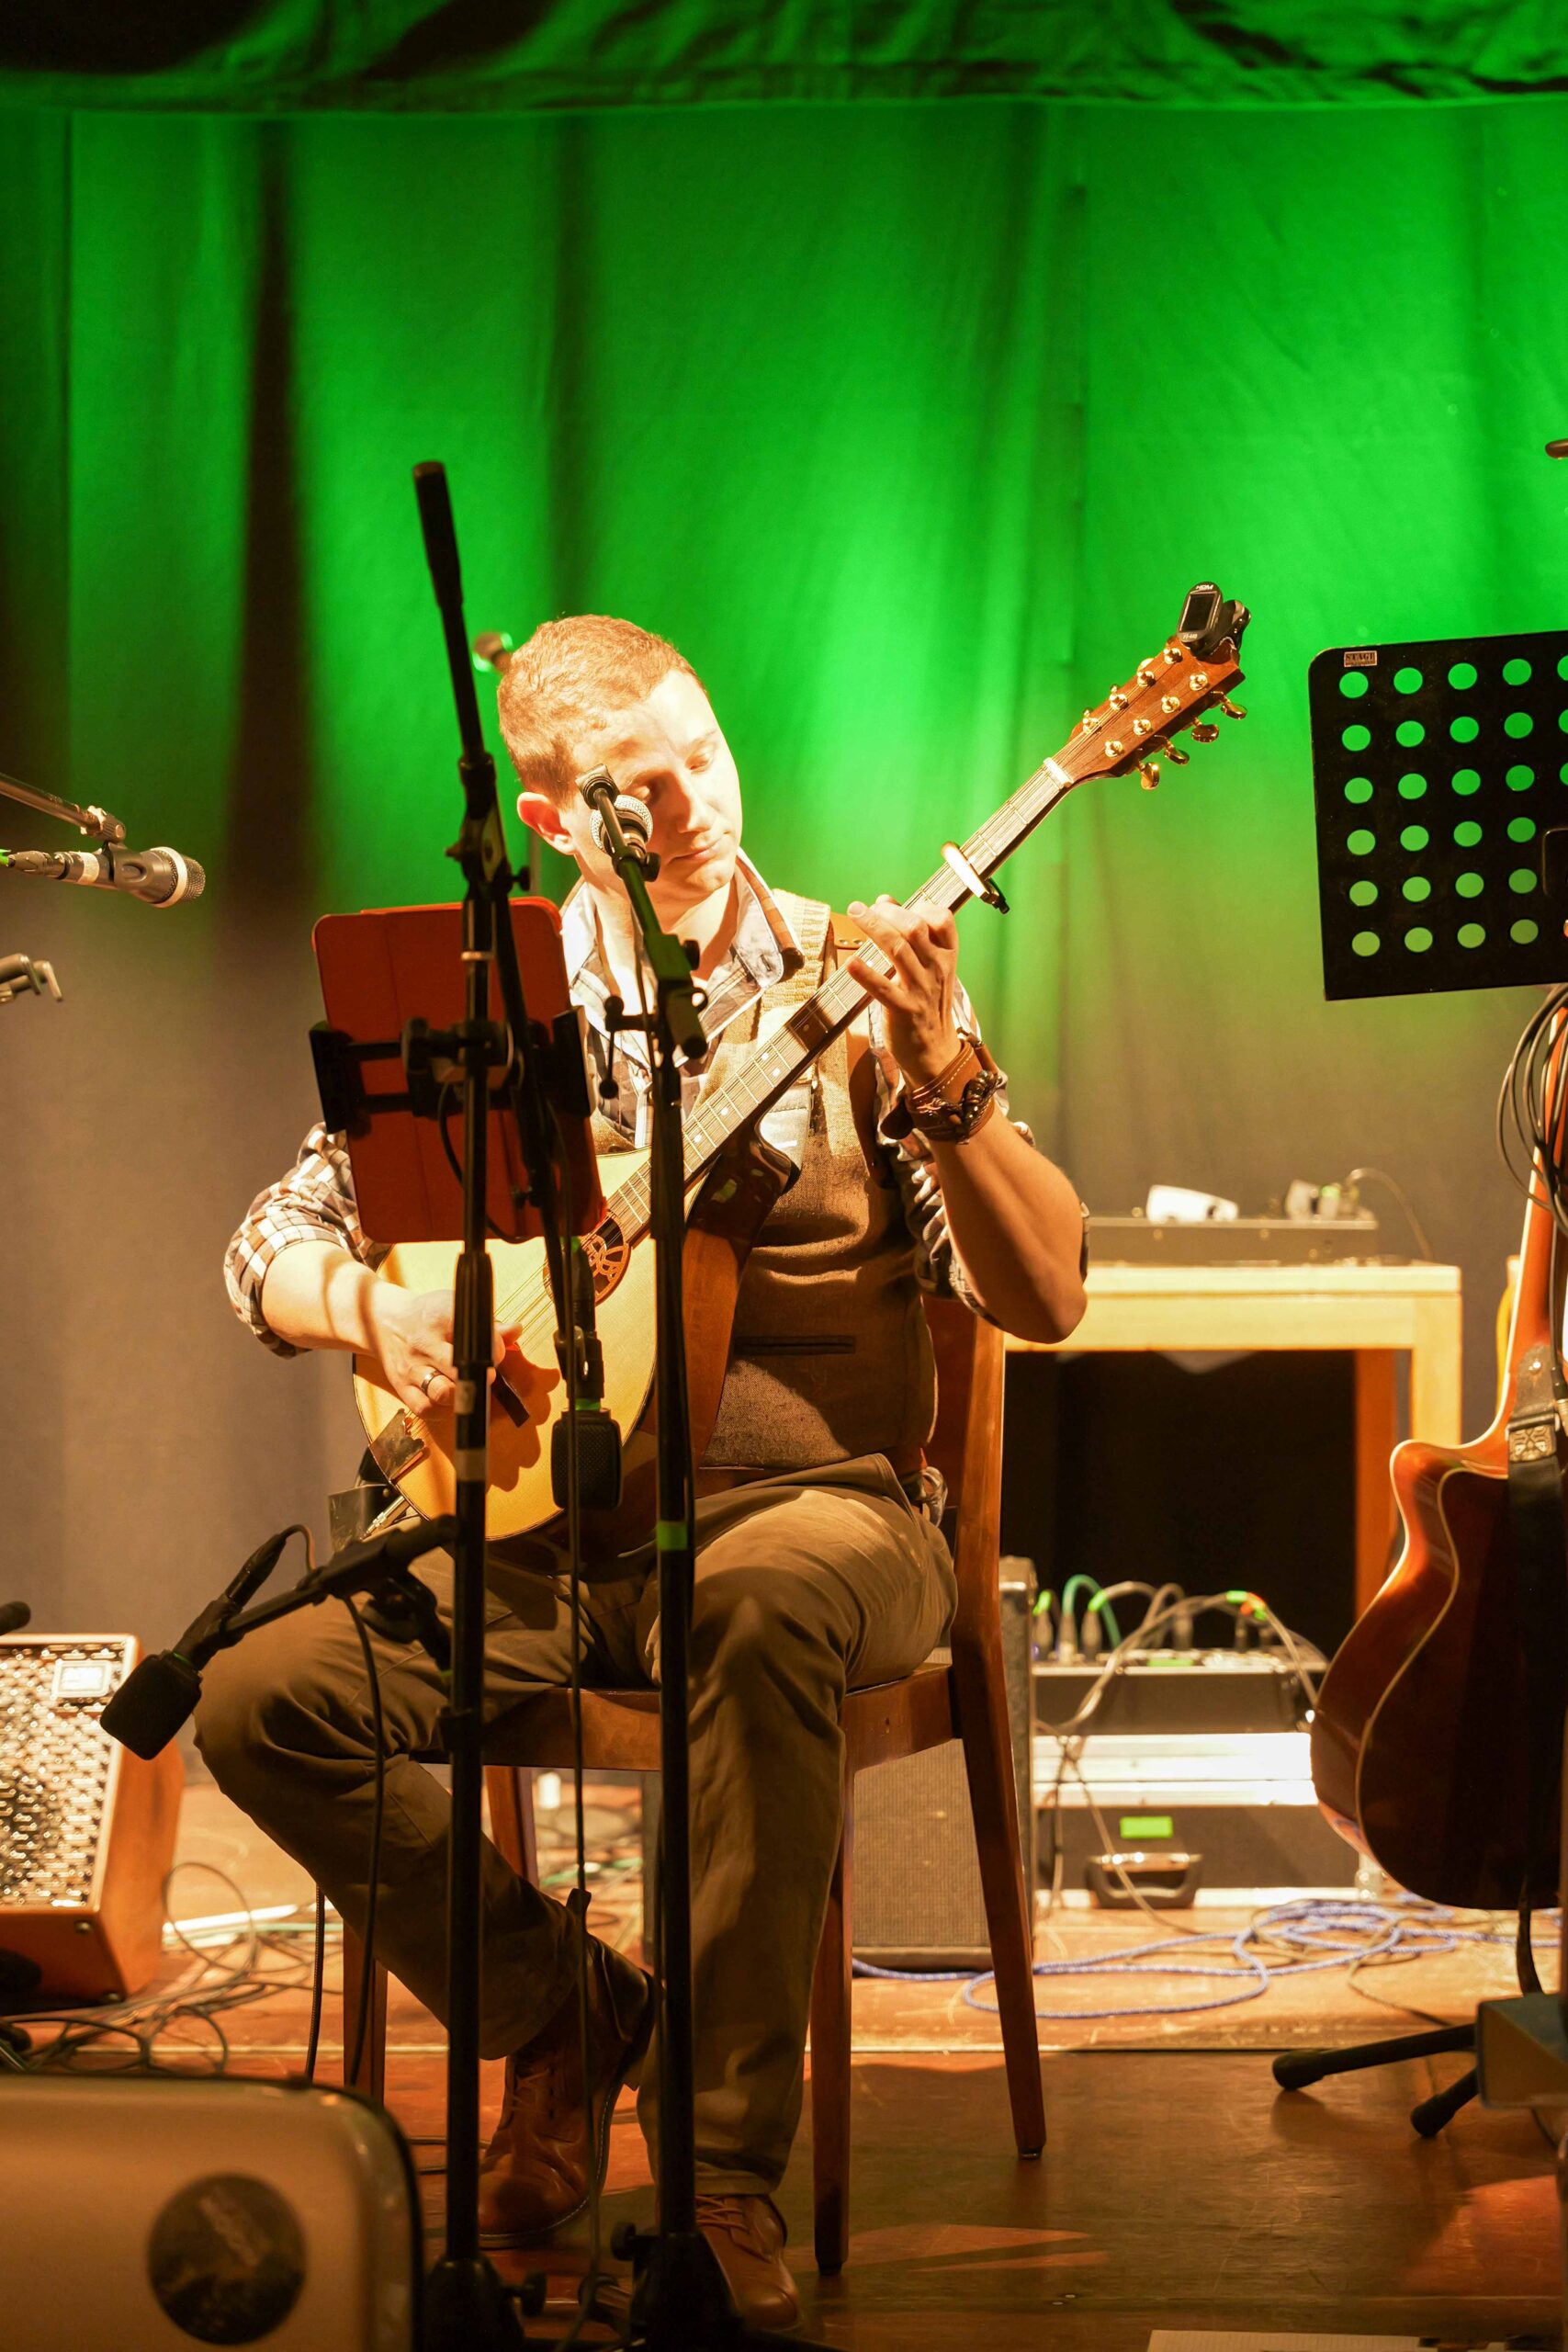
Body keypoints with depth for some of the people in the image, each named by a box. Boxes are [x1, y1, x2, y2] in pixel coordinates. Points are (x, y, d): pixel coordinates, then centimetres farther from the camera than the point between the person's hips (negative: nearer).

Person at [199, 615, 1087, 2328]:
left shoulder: (854, 987, -1)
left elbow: (1044, 1301, -9)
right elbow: (275, 1241, 11)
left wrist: (942, 1080, -24)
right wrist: (375, 1309, -11)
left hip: (812, 1503, -3)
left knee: (760, 1602, -39)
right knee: (256, 1693, -20)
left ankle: (727, 2166, -27)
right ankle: (563, 2010, 3)